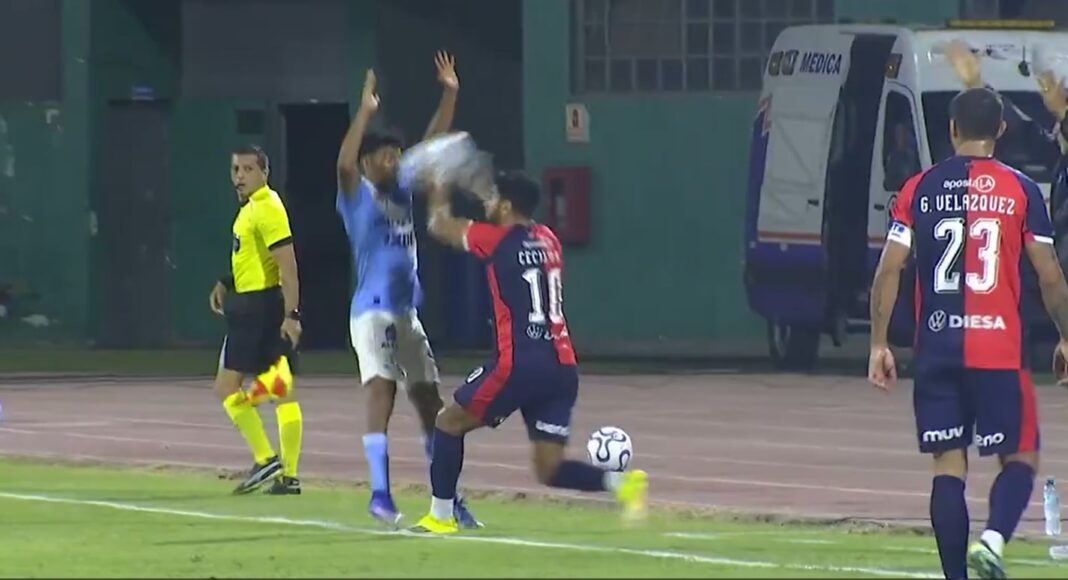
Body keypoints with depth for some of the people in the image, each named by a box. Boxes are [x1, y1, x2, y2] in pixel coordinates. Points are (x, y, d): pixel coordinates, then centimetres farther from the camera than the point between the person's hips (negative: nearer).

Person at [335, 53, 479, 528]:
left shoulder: (404, 192, 12)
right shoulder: (357, 196, -5)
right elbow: (345, 163, -26)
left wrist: (449, 96, 6)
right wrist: (364, 112, -32)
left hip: (408, 313, 7)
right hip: (373, 312, -7)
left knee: (430, 403, 8)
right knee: (381, 393, -19)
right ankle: (380, 494, -23)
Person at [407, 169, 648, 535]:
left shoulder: (495, 240, -2)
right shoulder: (548, 240, 14)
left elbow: (441, 227, 15)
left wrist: (439, 197, 33)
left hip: (519, 365, -6)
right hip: (562, 368, 6)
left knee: (450, 423, 15)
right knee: (550, 470, 6)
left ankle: (440, 516, 14)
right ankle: (620, 482, -17)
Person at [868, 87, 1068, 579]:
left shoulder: (920, 189, 4)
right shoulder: (1020, 190, 0)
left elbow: (888, 270, 0)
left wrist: (878, 345, 5)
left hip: (936, 349, 2)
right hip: (999, 349, -2)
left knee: (949, 464, 7)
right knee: (1020, 457, 7)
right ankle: (992, 539, -19)